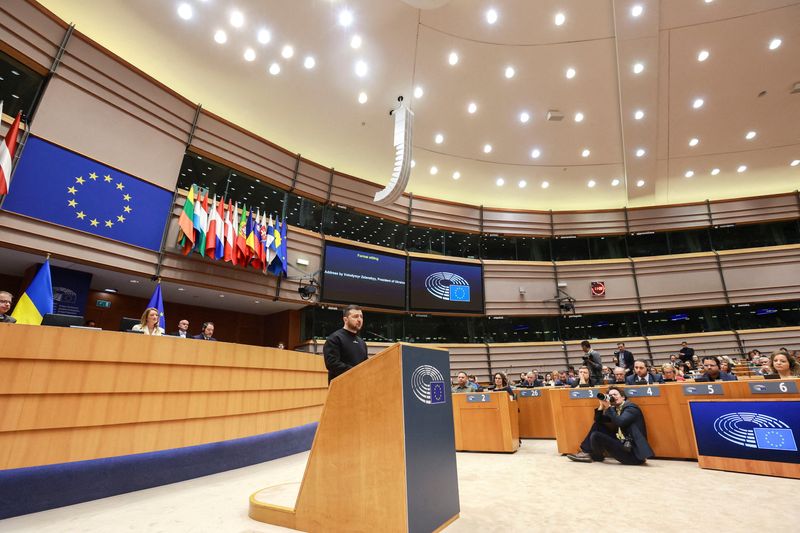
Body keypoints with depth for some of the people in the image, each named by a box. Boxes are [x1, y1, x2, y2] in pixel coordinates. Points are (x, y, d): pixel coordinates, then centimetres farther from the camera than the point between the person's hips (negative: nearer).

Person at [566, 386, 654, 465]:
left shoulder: (631, 407, -11)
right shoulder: (615, 409, 11)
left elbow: (620, 422, -29)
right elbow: (598, 420, 10)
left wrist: (608, 407, -22)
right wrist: (602, 405, -3)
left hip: (632, 452, -8)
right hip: (622, 444, 8)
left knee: (595, 436, -18)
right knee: (598, 425, 8)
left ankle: (597, 456, 15)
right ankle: (586, 452, 7)